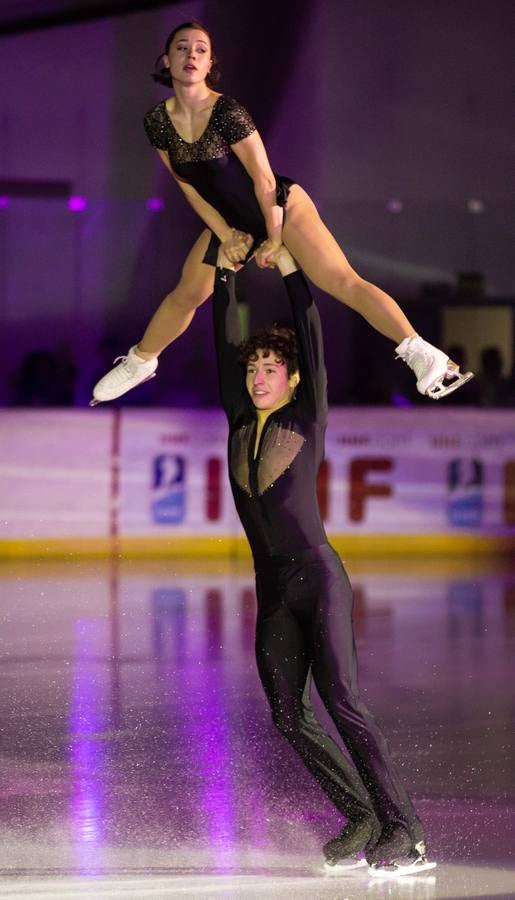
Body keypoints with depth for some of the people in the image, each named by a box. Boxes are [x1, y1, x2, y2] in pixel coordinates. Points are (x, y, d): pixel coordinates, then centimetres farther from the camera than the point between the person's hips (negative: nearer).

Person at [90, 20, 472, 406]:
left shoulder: (228, 112, -26)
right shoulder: (158, 121, -9)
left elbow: (264, 179, -20)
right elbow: (188, 186, 1)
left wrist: (274, 239, -12)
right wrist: (226, 235, -1)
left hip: (281, 207, -6)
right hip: (232, 220, 6)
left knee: (341, 280, -19)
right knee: (187, 294, 13)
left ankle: (422, 354, -27)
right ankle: (140, 361, 37)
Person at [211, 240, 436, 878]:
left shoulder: (308, 420, 1)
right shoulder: (240, 422, 13)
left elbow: (311, 337, -7)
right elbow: (224, 342, 12)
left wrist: (286, 260, -8)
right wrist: (226, 270, 9)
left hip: (318, 575, -6)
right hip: (272, 591, 6)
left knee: (341, 701, -16)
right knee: (288, 717, 0)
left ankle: (404, 833, -18)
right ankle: (361, 819, 11)